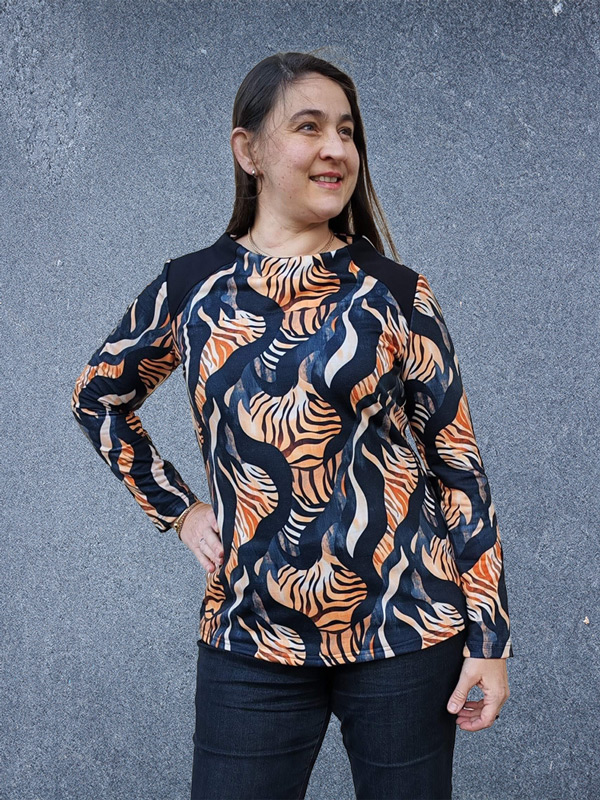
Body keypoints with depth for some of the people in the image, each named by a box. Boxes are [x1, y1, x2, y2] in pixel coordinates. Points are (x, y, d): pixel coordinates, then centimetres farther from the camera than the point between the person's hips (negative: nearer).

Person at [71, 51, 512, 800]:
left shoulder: (396, 293, -3)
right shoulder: (190, 288, 2)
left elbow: (457, 463, -2)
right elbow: (98, 397, 18)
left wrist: (490, 636, -3)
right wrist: (177, 509, 8)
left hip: (405, 630, -1)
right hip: (251, 640, 1)